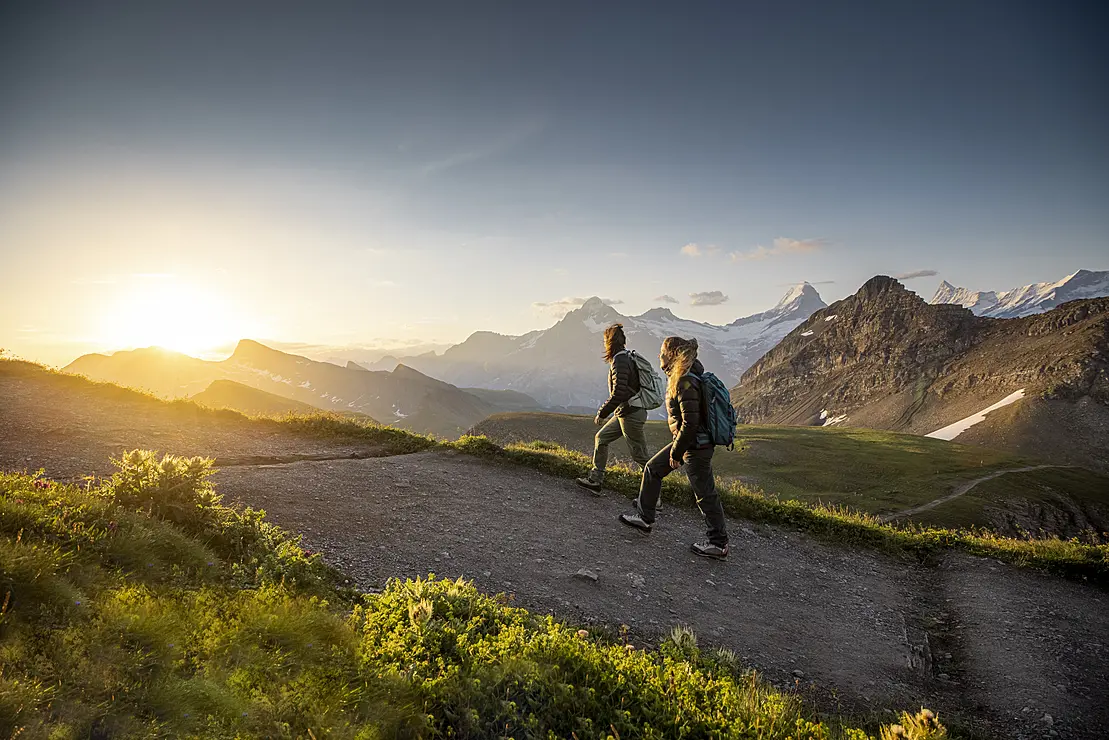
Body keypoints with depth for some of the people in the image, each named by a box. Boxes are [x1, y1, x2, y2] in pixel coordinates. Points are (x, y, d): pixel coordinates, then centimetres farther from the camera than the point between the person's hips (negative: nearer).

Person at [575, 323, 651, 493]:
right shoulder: (627, 357, 11)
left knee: (641, 457, -2)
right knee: (601, 438, 16)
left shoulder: (620, 361, -19)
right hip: (624, 413, 10)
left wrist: (601, 413, -15)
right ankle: (595, 480, 21)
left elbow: (618, 393, -25)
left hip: (631, 414, -10)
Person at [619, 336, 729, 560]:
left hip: (696, 446, -10)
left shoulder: (686, 383, -24)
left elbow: (690, 422, -27)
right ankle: (645, 518, 28)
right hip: (686, 441, 10)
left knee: (705, 495, 1)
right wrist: (676, 447, 23)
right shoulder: (678, 377, 7)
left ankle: (719, 544, 15)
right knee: (652, 469, 16)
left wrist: (676, 452, -18)